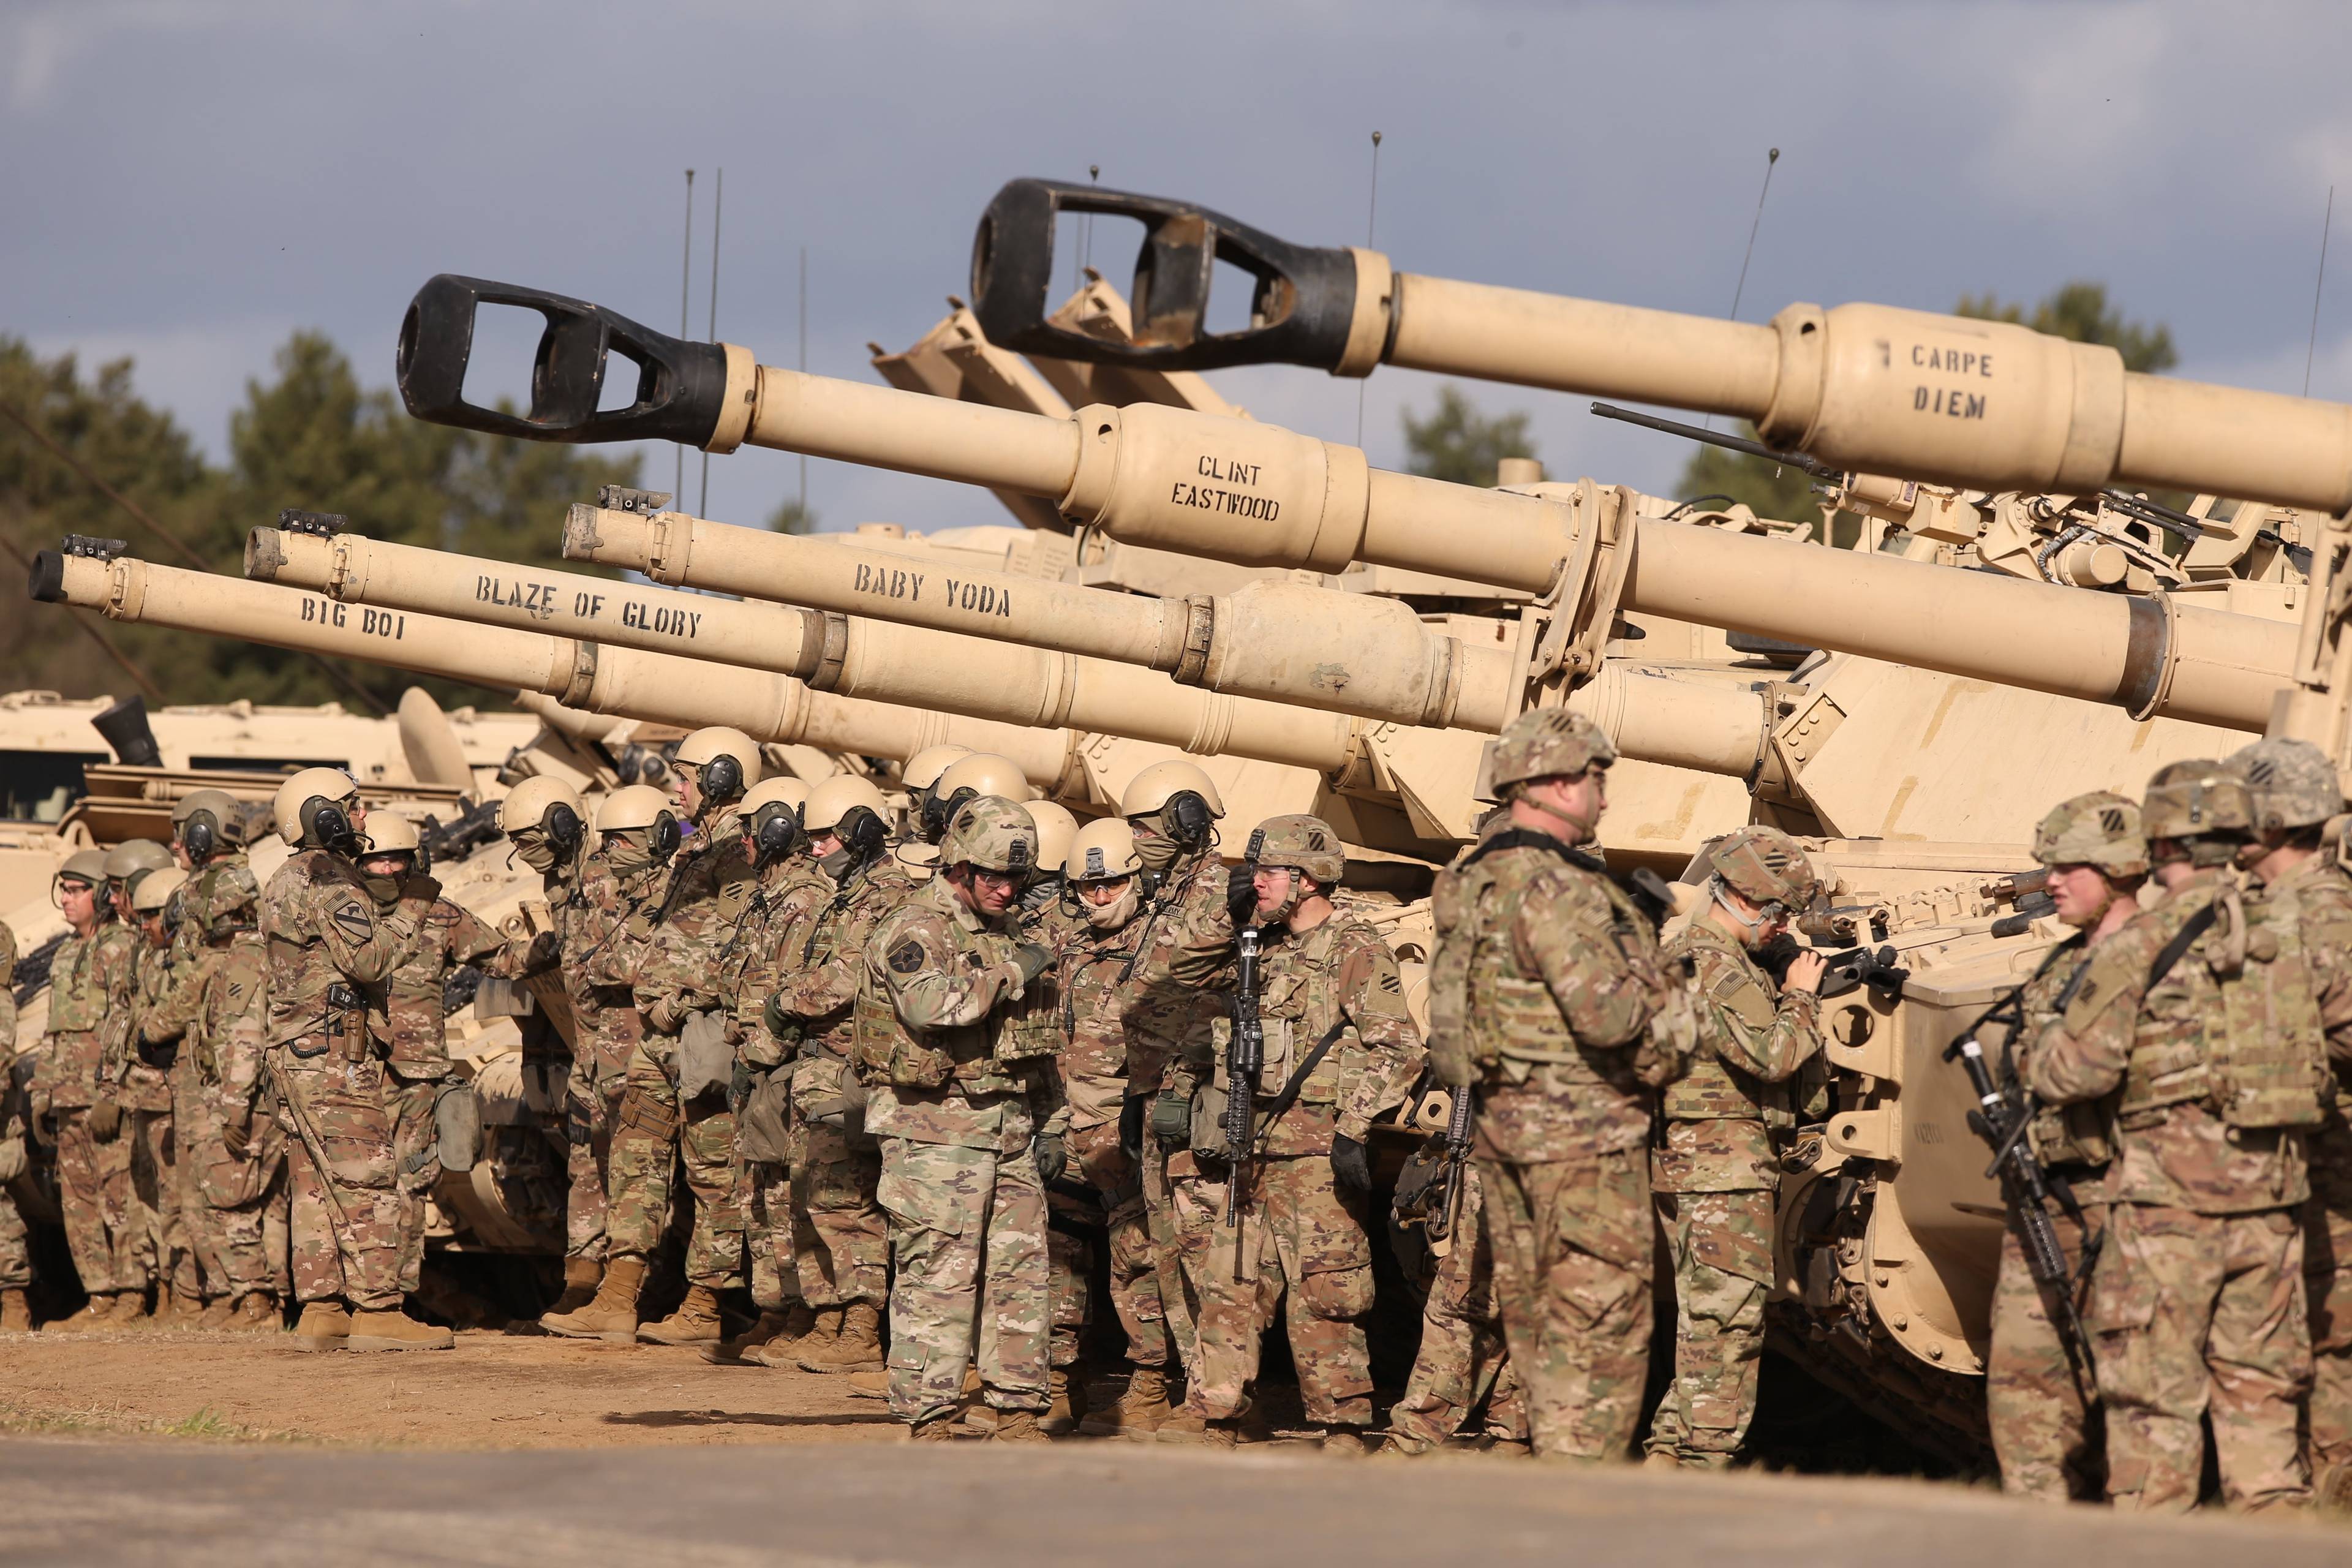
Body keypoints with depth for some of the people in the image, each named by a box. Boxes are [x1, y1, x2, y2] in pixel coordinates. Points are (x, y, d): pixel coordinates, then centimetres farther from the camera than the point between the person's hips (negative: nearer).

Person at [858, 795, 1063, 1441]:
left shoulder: (1007, 935, 18)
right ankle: (931, 1421, -2)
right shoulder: (915, 931, -8)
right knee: (937, 1279, -6)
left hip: (1009, 1130, 8)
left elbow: (1037, 1040, 26)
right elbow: (932, 1004, -28)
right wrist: (1011, 974, -18)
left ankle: (1018, 1414, 14)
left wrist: (1049, 1124, 19)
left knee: (1022, 1272, 7)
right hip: (936, 1130, -8)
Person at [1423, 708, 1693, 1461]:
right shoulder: (1554, 888, -20)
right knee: (1599, 1321, -4)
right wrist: (1664, 996, -6)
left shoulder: (1471, 880, 10)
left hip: (1499, 1120, 9)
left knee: (1533, 1311, 15)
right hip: (1580, 1127, -9)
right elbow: (1605, 1015, -27)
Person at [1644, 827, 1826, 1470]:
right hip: (1719, 1171, -11)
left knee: (1709, 1320, 14)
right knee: (1727, 1320, -9)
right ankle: (1701, 1461, -10)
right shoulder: (1713, 967, -14)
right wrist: (1800, 996, -7)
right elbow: (1771, 1055, -23)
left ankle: (1668, 1453, 16)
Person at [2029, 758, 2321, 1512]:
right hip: (2271, 1196, 5)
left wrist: (2043, 1049, 12)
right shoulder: (2284, 936, 7)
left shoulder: (2142, 943, -10)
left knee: (2155, 1394, 2)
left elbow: (2079, 1071, -9)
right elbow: (2317, 1056, 15)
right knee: (2259, 1391, 12)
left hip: (2170, 1201, -5)